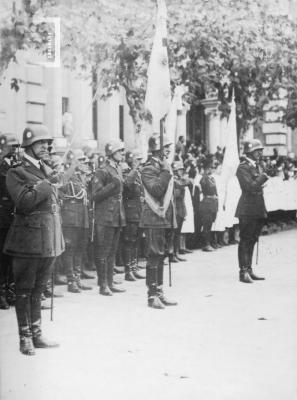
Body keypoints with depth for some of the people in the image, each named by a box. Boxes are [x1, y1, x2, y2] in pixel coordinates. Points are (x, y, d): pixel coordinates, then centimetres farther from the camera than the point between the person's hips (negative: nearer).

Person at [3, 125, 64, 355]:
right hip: (29, 239, -7)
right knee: (24, 290, 2)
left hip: (50, 240, 7)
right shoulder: (16, 173, -6)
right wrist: (46, 185, -15)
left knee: (38, 289, 14)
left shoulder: (47, 171, 17)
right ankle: (25, 338, 8)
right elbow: (23, 202, -20)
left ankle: (36, 334, 21)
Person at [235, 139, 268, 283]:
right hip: (247, 210, -9)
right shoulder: (243, 167, -11)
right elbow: (251, 187, -22)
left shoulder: (256, 166, 17)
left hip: (258, 210, 9)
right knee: (245, 241, -6)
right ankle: (243, 272, -4)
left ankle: (249, 270, 18)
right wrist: (264, 177, -12)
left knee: (251, 241, 12)